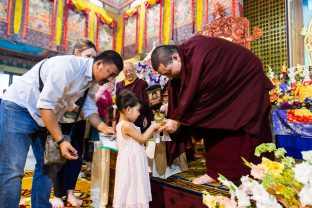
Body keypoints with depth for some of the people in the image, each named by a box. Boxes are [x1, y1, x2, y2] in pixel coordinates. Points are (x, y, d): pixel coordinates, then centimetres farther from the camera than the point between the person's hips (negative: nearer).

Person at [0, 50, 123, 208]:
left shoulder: (93, 80, 1)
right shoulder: (68, 65, -27)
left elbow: (89, 109, 3)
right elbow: (45, 105, -28)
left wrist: (103, 128, -16)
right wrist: (61, 141, -26)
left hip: (45, 116, 8)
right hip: (19, 107, -8)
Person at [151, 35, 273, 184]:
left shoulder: (197, 54, -34)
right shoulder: (184, 54, -7)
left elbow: (192, 94, -30)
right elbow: (179, 94, -3)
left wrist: (177, 120, -20)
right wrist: (175, 118, -7)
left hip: (246, 81, -8)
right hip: (224, 87, 8)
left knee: (242, 131, -9)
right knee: (212, 124, 3)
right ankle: (216, 172, 12)